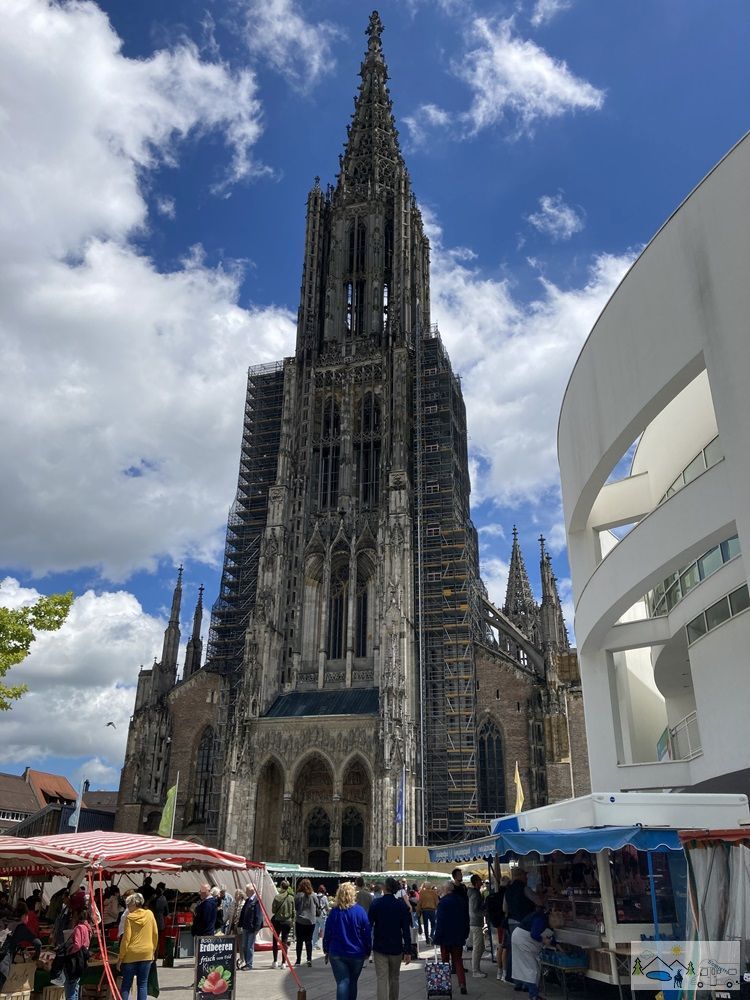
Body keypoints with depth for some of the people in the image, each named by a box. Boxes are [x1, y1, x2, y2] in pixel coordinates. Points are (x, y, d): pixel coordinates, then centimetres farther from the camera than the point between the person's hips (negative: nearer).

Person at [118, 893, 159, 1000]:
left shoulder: (129, 917, -8)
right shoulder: (149, 914, 1)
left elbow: (126, 939, -10)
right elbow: (155, 934, 5)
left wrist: (121, 957, -2)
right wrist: (153, 950, 15)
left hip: (131, 954, -2)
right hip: (146, 954, 2)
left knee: (126, 984, 9)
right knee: (142, 984, 7)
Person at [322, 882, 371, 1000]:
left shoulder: (334, 911, -6)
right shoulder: (359, 911, -9)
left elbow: (327, 933, 1)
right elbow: (367, 933, -4)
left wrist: (326, 950, 12)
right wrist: (367, 951, 7)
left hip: (337, 954, 0)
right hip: (357, 954, 1)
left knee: (342, 982, 0)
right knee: (353, 982, 18)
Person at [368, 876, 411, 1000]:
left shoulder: (376, 903, -8)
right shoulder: (401, 905, -6)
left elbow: (369, 925, -6)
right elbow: (406, 929, -7)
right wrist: (408, 951, -3)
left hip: (379, 947, -2)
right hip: (396, 948, 2)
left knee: (382, 979, -2)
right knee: (394, 979, 20)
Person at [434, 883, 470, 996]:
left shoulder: (443, 902, -18)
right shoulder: (462, 901, 1)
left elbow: (440, 921, -17)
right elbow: (466, 919, 10)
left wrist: (437, 937, -10)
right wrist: (465, 934, 19)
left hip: (446, 937, -5)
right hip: (459, 937, 5)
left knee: (445, 960, 9)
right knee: (458, 961, 12)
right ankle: (462, 985, 2)